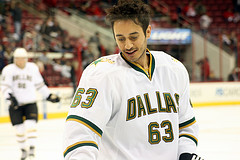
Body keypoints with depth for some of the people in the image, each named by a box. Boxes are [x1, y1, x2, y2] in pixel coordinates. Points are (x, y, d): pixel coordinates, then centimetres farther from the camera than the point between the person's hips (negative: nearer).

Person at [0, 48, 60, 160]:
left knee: (31, 125, -14)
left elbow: (39, 84, 16)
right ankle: (24, 150, 21)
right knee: (19, 128, 2)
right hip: (15, 104, -1)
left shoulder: (33, 68, 6)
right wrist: (10, 97, -26)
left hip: (30, 103, 1)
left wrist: (49, 96, 16)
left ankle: (32, 150, -12)